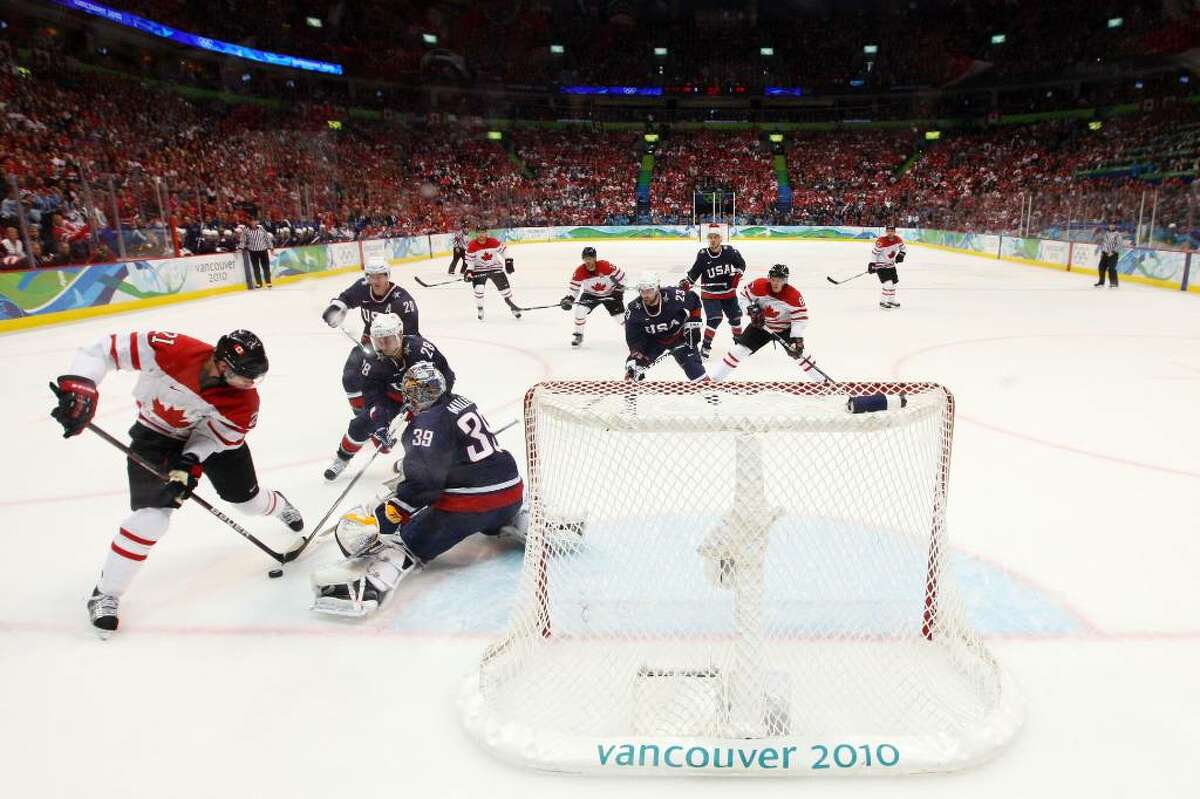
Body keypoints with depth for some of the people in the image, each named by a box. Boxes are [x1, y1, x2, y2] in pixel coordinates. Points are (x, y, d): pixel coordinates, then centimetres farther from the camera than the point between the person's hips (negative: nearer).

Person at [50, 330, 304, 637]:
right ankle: (105, 593, 4)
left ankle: (279, 505, 51)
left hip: (210, 434, 2)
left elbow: (213, 436, -20)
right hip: (156, 433, -2)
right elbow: (106, 348, -30)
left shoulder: (244, 400, -30)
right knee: (153, 513, -15)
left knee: (246, 497, 11)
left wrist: (189, 463, -34)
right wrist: (79, 386, -40)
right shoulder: (172, 350, -37)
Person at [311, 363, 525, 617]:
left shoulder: (429, 422, -11)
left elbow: (421, 480, -20)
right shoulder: (463, 404, 15)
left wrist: (381, 518, -18)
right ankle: (523, 524, 21)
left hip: (471, 502, -7)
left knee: (407, 540, -3)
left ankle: (367, 588, -21)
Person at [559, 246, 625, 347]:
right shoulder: (579, 271, -20)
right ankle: (578, 335, 1)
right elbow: (574, 286, -9)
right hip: (590, 294, 2)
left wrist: (619, 290, -16)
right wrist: (569, 298, -22)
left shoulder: (605, 266, -29)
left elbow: (620, 275, -17)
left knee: (620, 314, -7)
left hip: (610, 293, -2)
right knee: (580, 310, -18)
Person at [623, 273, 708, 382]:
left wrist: (693, 324, -11)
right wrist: (635, 357, -32)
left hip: (679, 337, -1)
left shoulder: (674, 296, -29)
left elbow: (694, 300, -7)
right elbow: (633, 339, -18)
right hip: (653, 342, 2)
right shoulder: (633, 310, -24)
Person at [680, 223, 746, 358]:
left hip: (729, 292, 3)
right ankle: (705, 346, -3)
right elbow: (694, 272, -6)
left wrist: (737, 274, -10)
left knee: (735, 316, 13)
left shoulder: (729, 251, -9)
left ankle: (738, 340, 38)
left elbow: (741, 263, 5)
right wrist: (687, 282, -20)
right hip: (709, 294, -3)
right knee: (714, 319, -18)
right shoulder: (703, 255, -13)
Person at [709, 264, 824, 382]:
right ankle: (718, 374, 5)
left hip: (785, 328, -1)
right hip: (761, 325, 1)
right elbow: (743, 296, -8)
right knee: (741, 348, -5)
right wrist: (751, 310, -23)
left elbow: (800, 318, -22)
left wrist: (797, 338, -30)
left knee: (797, 352, -12)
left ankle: (817, 378, 9)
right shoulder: (759, 286, -22)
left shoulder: (794, 296, -25)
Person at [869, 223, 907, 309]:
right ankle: (882, 302, -3)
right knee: (888, 284, -17)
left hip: (891, 264, 8)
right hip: (881, 265, -8)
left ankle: (891, 300, 35)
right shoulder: (881, 241, -26)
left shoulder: (897, 239, -5)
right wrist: (872, 264, -22)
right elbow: (874, 252, -21)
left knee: (893, 283, 17)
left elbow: (902, 246, 14)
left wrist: (901, 254, -3)